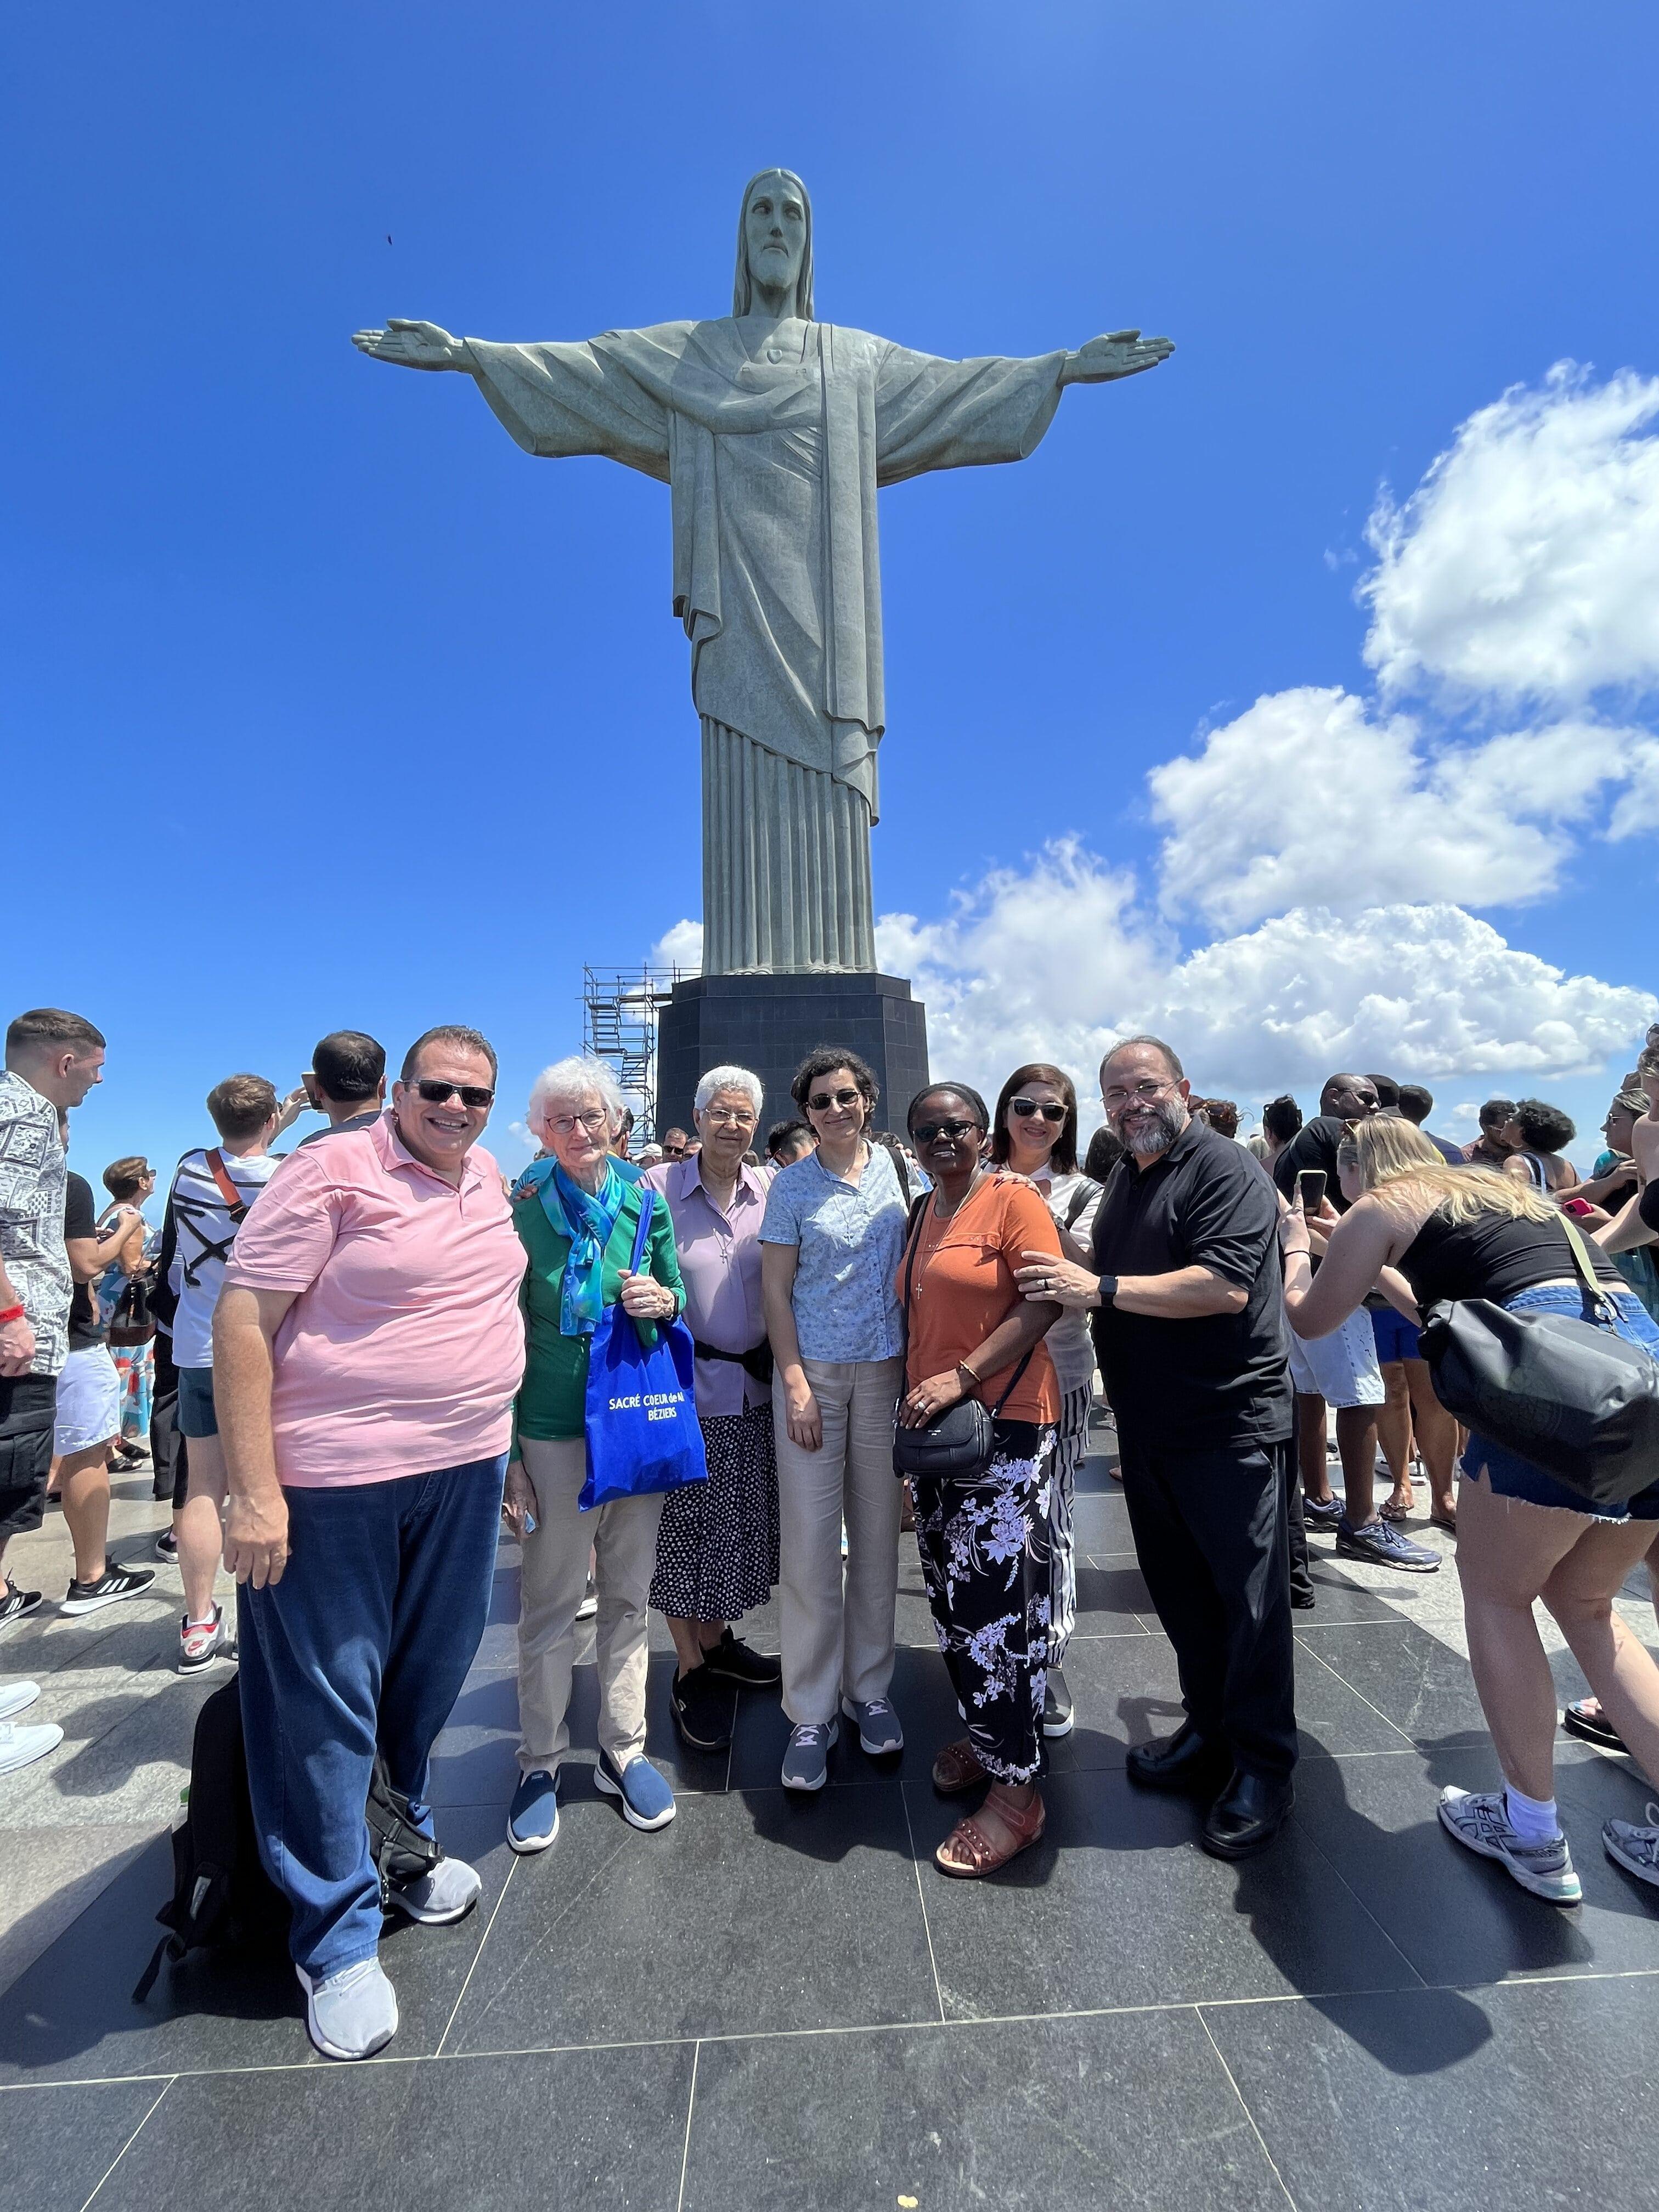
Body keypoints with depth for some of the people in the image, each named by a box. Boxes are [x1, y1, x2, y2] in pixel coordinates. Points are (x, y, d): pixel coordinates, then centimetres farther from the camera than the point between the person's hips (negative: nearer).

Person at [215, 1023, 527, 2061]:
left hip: (465, 1473, 7)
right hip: (332, 1480, -6)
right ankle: (339, 1939, 28)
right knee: (327, 1704, 8)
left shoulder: (491, 1179, 8)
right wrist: (254, 1488, -17)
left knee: (427, 1685, 21)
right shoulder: (333, 1171, -13)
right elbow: (243, 1317, -14)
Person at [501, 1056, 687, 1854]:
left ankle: (623, 1750, 34)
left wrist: (663, 1301, -12)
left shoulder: (645, 1200, 1)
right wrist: (508, 1452, -7)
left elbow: (679, 1296, 12)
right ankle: (541, 1761, 32)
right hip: (555, 1428, -3)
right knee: (550, 1601, 11)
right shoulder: (521, 1207, -8)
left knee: (629, 1596, 16)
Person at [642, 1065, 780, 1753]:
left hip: (756, 1387, 4)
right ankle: (690, 1670, 30)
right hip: (687, 1387, -4)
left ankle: (717, 1641, 40)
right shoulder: (658, 1188, -9)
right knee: (686, 1528, 9)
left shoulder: (768, 1192, 1)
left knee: (741, 1525, 17)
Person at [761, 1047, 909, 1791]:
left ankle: (868, 1689, 29)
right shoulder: (792, 1184, -2)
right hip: (813, 1372, -2)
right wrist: (795, 1382, -10)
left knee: (876, 1535, 12)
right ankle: (811, 1711, 18)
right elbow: (776, 1288, -2)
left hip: (886, 1372, 2)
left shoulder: (898, 1168, 4)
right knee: (810, 1544, 2)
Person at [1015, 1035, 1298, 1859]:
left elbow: (1224, 1287, -26)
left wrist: (1101, 1287, -26)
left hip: (1230, 1423, -8)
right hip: (1148, 1427, 8)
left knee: (1248, 1598, 5)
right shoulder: (1124, 1181, 14)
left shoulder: (1224, 1169, -13)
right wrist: (1068, 1280, 2)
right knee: (1180, 1592, 18)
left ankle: (1263, 1767, 23)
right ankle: (1209, 1735, 35)